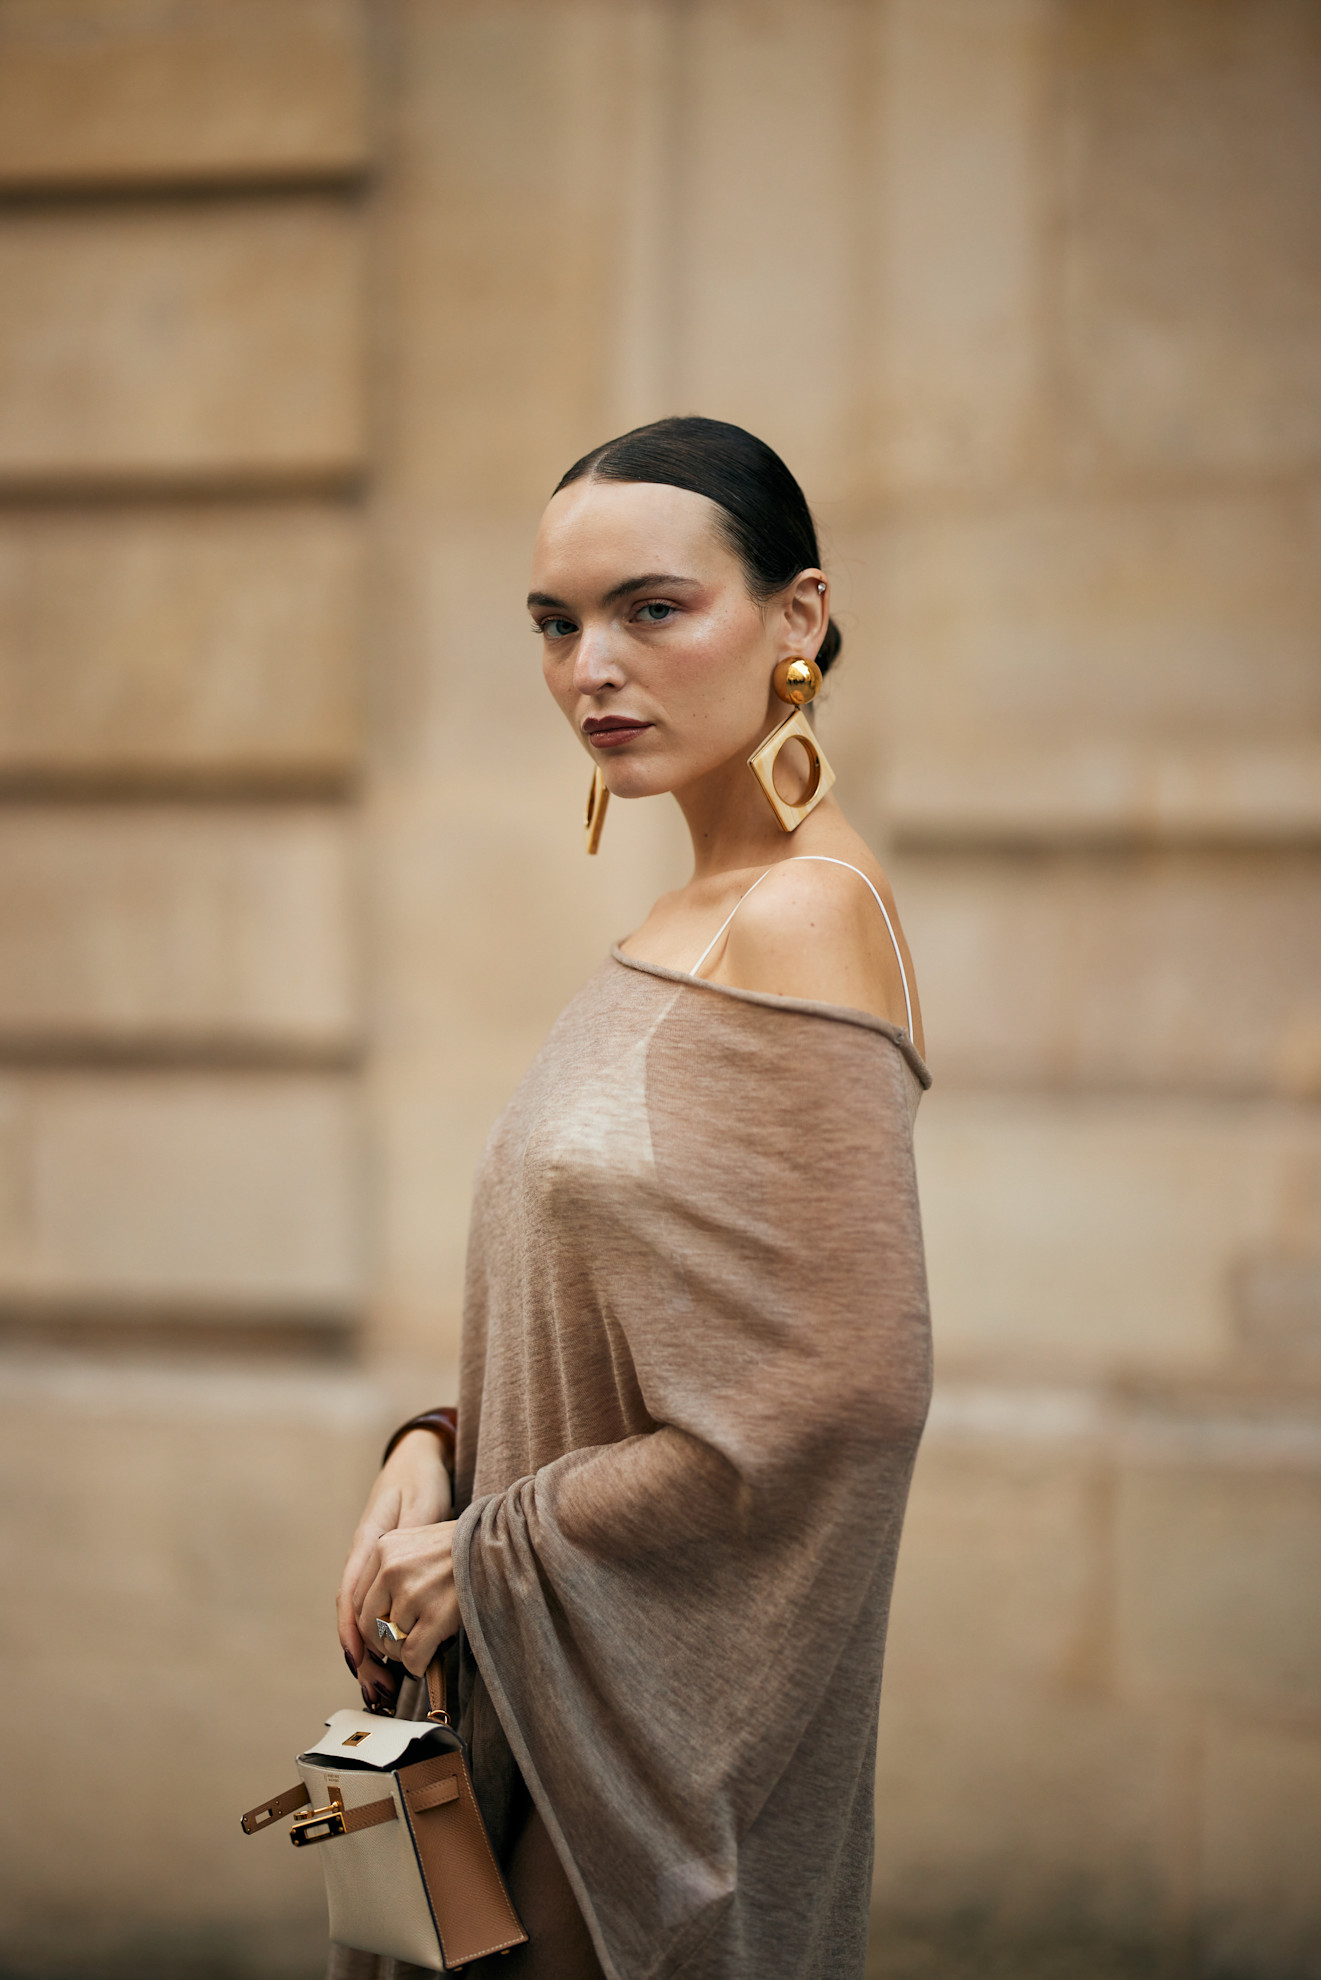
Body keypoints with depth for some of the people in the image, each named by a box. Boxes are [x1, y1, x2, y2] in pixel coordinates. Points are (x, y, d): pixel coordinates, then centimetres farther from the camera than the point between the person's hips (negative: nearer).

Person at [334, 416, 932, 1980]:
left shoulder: (801, 920, -20)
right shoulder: (704, 913, 8)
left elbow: (845, 1392, -25)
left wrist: (492, 1553, -17)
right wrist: (439, 1451, -3)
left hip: (676, 1687, -9)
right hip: (582, 1672, 9)